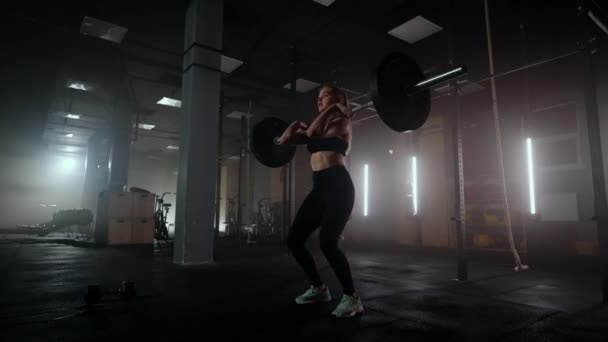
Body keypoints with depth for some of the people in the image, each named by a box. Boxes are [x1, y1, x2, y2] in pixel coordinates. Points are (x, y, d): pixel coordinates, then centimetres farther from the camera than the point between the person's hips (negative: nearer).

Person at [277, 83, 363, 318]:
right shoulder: (318, 126, 21)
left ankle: (352, 298, -1)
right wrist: (296, 125, 25)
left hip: (338, 186, -8)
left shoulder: (342, 122, 0)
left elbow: (312, 132, -21)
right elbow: (285, 139, 18)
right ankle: (319, 289, 22)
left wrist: (333, 109, -11)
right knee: (293, 240, 4)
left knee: (327, 243, -21)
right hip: (319, 188, 8)